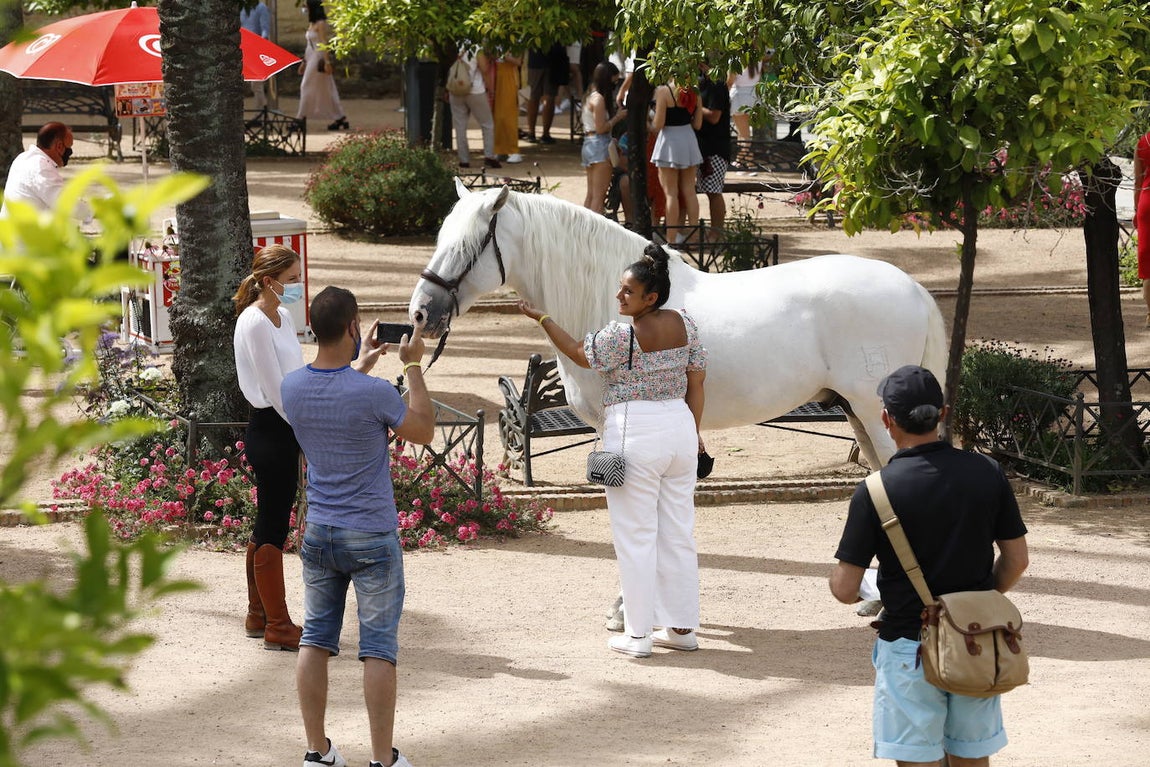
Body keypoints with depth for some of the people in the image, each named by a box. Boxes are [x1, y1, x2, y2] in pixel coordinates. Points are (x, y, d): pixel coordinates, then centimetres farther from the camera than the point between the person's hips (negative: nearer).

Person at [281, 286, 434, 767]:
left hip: (319, 533, 5)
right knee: (378, 648, 3)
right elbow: (423, 431, -3)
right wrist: (412, 367, 3)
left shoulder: (292, 387, -5)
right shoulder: (373, 394, -21)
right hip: (372, 537, -5)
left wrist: (363, 365, 29)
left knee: (315, 640, 12)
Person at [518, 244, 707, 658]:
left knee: (635, 535, 1)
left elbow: (580, 354, 1)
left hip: (634, 433, -7)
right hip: (680, 425, 7)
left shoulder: (622, 336, -16)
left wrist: (542, 319, 10)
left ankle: (638, 634, 4)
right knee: (678, 532, 13)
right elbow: (696, 384, 8)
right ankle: (682, 627, 18)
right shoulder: (685, 325, 2)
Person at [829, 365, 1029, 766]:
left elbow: (844, 589, -12)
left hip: (910, 647, -3)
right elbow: (1016, 560, 4)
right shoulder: (987, 473, -5)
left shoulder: (875, 492, -14)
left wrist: (869, 594, 11)